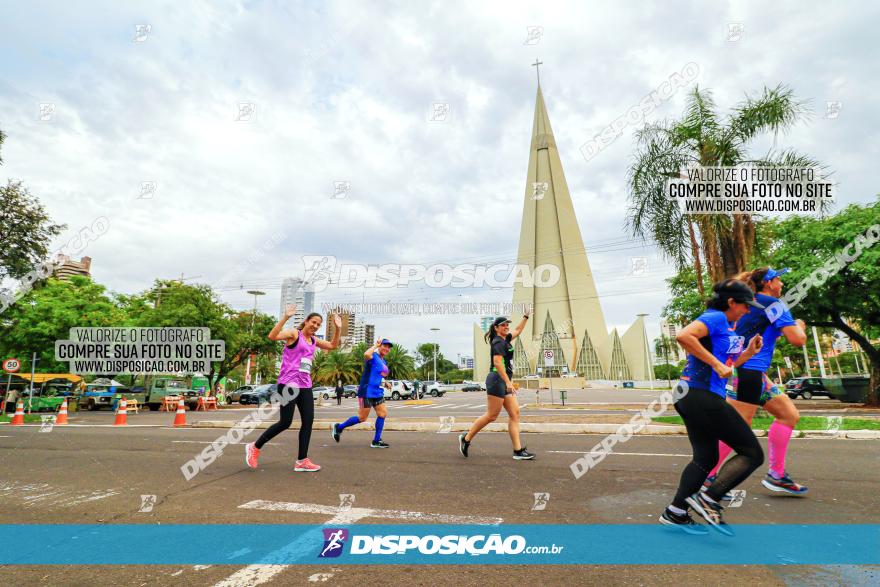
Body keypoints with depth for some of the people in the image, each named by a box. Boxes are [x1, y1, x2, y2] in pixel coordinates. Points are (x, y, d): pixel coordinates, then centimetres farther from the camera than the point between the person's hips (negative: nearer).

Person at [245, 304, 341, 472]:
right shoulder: (294, 333, -4)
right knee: (285, 422, -6)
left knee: (308, 421, 1)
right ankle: (254, 447, 16)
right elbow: (272, 336, -21)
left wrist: (337, 328, 14)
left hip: (305, 385, 7)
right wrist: (285, 317, -28)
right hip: (288, 384, -7)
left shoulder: (314, 340, 17)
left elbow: (333, 346, 26)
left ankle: (302, 461, 8)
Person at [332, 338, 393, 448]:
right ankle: (339, 427, 19)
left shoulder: (384, 362, 15)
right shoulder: (373, 356, -12)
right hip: (367, 393, -9)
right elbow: (366, 354, -38)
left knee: (383, 414, 2)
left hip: (378, 394, 9)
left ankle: (376, 441, 11)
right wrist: (376, 345, -25)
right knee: (362, 418, 0)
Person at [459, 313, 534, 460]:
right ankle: (466, 438, 9)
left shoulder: (505, 340, 17)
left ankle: (518, 450, 3)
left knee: (515, 413, 3)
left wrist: (526, 316, 32)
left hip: (504, 382, 10)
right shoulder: (498, 342, -11)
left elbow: (517, 330, 34)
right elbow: (497, 362, -23)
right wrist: (508, 382, -26)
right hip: (497, 380, -10)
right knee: (491, 416, -5)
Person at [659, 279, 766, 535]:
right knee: (753, 453, 1)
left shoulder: (725, 326, 21)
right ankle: (708, 500, 0)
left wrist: (747, 353, 15)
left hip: (691, 397, 10)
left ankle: (675, 513, 22)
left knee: (706, 458, 18)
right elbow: (683, 336, -27)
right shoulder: (716, 318, -9)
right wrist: (716, 363, -23)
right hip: (703, 396, -10)